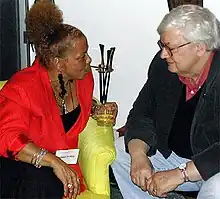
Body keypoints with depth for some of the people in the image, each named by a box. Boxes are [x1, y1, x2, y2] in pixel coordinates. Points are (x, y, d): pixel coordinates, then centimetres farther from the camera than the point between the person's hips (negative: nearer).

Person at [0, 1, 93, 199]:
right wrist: (52, 161, -40)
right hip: (20, 162, -4)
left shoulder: (84, 78, 0)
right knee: (42, 183, -37)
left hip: (62, 160, 5)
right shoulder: (24, 86, -20)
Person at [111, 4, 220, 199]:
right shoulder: (163, 65, -6)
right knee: (120, 151, -1)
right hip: (171, 153, 7)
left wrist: (179, 174, -31)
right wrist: (139, 155, -17)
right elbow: (142, 113, 1)